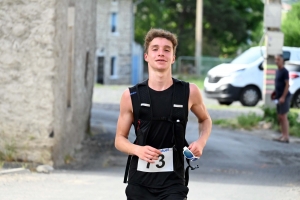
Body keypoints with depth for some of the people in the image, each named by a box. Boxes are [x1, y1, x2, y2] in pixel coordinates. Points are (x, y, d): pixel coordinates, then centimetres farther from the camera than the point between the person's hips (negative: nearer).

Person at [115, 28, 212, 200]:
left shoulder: (189, 92, -2)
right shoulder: (131, 96, -2)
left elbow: (205, 119, 19)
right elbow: (120, 139, 6)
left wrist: (201, 141, -2)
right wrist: (137, 150, -16)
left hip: (172, 182, -1)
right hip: (139, 183, 2)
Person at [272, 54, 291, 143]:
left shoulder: (284, 71, -12)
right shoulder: (277, 71, 14)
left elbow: (287, 85, -16)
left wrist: (283, 97, -20)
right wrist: (275, 93, 13)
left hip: (284, 97, -9)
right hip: (279, 97, 9)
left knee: (283, 117, -9)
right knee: (279, 117, 10)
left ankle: (286, 137, -6)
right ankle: (283, 135, 16)